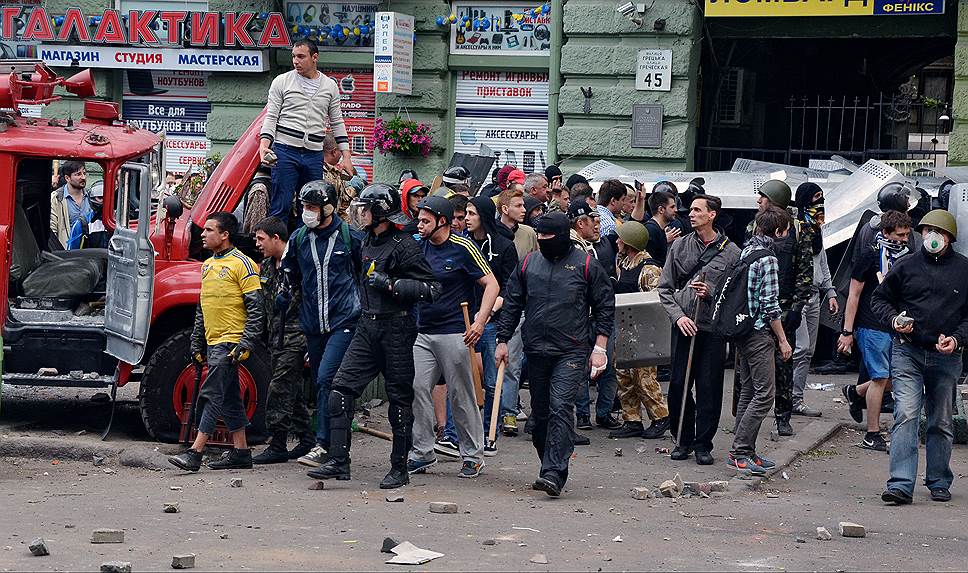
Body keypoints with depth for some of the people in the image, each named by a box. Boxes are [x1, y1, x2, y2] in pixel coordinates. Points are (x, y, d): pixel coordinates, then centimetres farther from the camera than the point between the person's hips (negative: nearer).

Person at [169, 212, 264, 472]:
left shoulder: (242, 264, -9)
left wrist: (246, 344, -18)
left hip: (230, 342, -9)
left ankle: (195, 453, -14)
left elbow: (256, 309, -13)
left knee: (213, 395, -11)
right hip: (213, 342, 9)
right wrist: (197, 345, 20)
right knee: (229, 399, 11)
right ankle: (240, 452, 16)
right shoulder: (207, 265, 16)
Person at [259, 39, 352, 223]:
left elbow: (337, 123, 15)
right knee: (281, 207, -7)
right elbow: (271, 117, 1)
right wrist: (264, 146, -15)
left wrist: (346, 156, 8)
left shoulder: (330, 86, 11)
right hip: (285, 151, -3)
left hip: (315, 154, 3)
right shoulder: (282, 82, 4)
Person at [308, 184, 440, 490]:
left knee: (399, 399, 2)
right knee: (341, 390, -3)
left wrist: (390, 284, -20)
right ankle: (338, 461, -3)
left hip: (396, 330, -8)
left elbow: (431, 289, -18)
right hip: (367, 327, 8)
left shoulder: (404, 246, -13)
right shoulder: (368, 243, 13)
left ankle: (399, 468, 11)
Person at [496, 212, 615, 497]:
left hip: (572, 352, -5)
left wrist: (599, 348, -3)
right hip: (536, 350, 5)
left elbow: (605, 307, 3)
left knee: (561, 407, -17)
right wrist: (503, 340, 11)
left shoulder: (586, 265, 0)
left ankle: (553, 473, -23)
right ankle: (553, 467, 23)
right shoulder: (528, 264, 11)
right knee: (540, 412, 9)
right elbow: (512, 304, 17)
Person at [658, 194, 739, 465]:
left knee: (709, 389, 0)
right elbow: (665, 288, 9)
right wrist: (678, 315, -5)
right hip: (684, 326, 2)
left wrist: (712, 292, -14)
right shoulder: (680, 245, 8)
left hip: (714, 328, -2)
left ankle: (703, 445, 9)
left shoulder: (730, 251, 2)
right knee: (678, 385, 2)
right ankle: (684, 440, 17)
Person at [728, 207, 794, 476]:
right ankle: (739, 452, -10)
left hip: (742, 331, 10)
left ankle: (744, 451, 15)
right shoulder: (768, 259, -16)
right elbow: (770, 305, -17)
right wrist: (783, 340, -11)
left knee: (748, 392, 13)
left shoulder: (745, 252, 11)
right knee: (764, 395, -7)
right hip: (760, 334, -9)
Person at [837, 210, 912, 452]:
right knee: (880, 377, -6)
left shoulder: (903, 257, 12)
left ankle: (855, 392, 31)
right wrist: (847, 332, -12)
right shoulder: (870, 256, -9)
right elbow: (854, 295, -9)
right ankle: (872, 436, 2)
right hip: (872, 327, -7)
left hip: (894, 328, 7)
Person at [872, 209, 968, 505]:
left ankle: (939, 482, 26)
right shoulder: (906, 266, 3)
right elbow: (879, 298, 13)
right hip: (908, 353, -1)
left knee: (941, 423, 12)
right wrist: (894, 319, -6)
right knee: (905, 417, -13)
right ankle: (901, 484, -17)